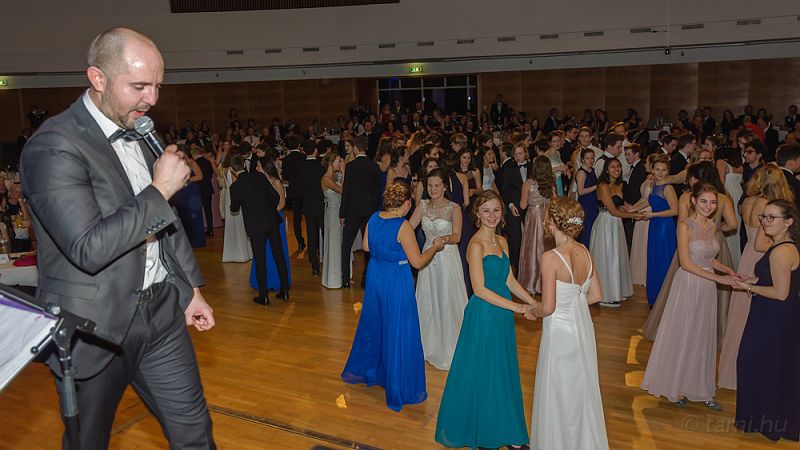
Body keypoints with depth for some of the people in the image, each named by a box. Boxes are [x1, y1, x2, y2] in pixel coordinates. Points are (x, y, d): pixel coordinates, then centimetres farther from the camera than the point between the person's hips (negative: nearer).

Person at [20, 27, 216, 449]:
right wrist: (160, 189, -20)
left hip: (161, 313, 6)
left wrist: (191, 288, 16)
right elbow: (88, 248, -26)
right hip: (95, 329, -6)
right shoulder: (53, 146, -18)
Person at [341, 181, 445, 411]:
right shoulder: (403, 226, -22)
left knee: (372, 325, 25)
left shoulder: (373, 219, -3)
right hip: (397, 281, -7)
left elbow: (366, 247, 12)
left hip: (375, 277, 7)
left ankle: (358, 370, 44)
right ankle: (401, 390, 20)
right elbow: (418, 262, -18)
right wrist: (435, 246, -3)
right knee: (399, 333, 6)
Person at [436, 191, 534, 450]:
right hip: (483, 314, -8)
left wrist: (533, 303, 0)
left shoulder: (501, 241, 8)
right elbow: (480, 289, -19)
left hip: (502, 314, 8)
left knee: (503, 372, 17)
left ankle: (503, 428, 32)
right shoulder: (476, 245, -16)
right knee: (482, 372, 7)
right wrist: (516, 307, -19)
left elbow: (510, 281, 11)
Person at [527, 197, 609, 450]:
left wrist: (532, 311, -3)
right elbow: (596, 295, 5)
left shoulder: (551, 257, -24)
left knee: (558, 394, 12)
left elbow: (548, 307, -22)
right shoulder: (585, 252, -4)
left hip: (559, 331, -7)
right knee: (581, 390, 23)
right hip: (583, 327, 7)